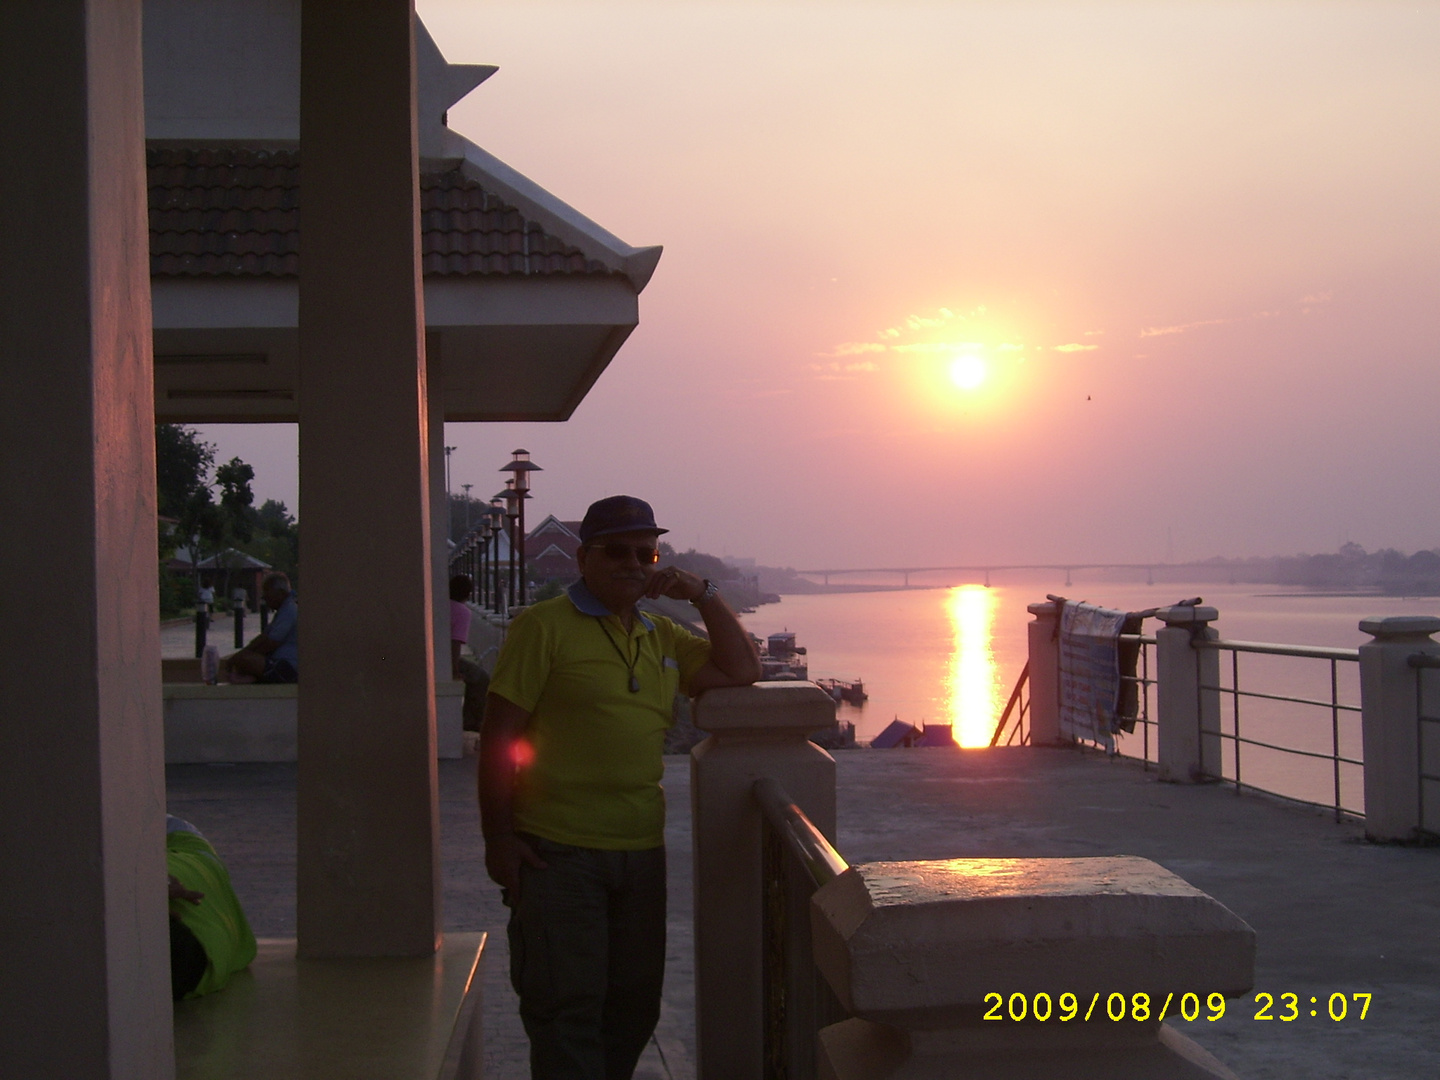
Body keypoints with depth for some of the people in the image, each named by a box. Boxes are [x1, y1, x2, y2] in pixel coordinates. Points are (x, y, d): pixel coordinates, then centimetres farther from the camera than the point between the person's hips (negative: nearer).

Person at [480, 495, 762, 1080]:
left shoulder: (661, 636, 16)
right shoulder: (544, 626, -4)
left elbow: (741, 671, 14)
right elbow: (499, 735, -7)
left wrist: (703, 595, 4)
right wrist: (497, 835, -13)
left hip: (641, 851, 6)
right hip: (557, 853, -6)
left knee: (634, 1007, 13)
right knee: (567, 1007, -4)